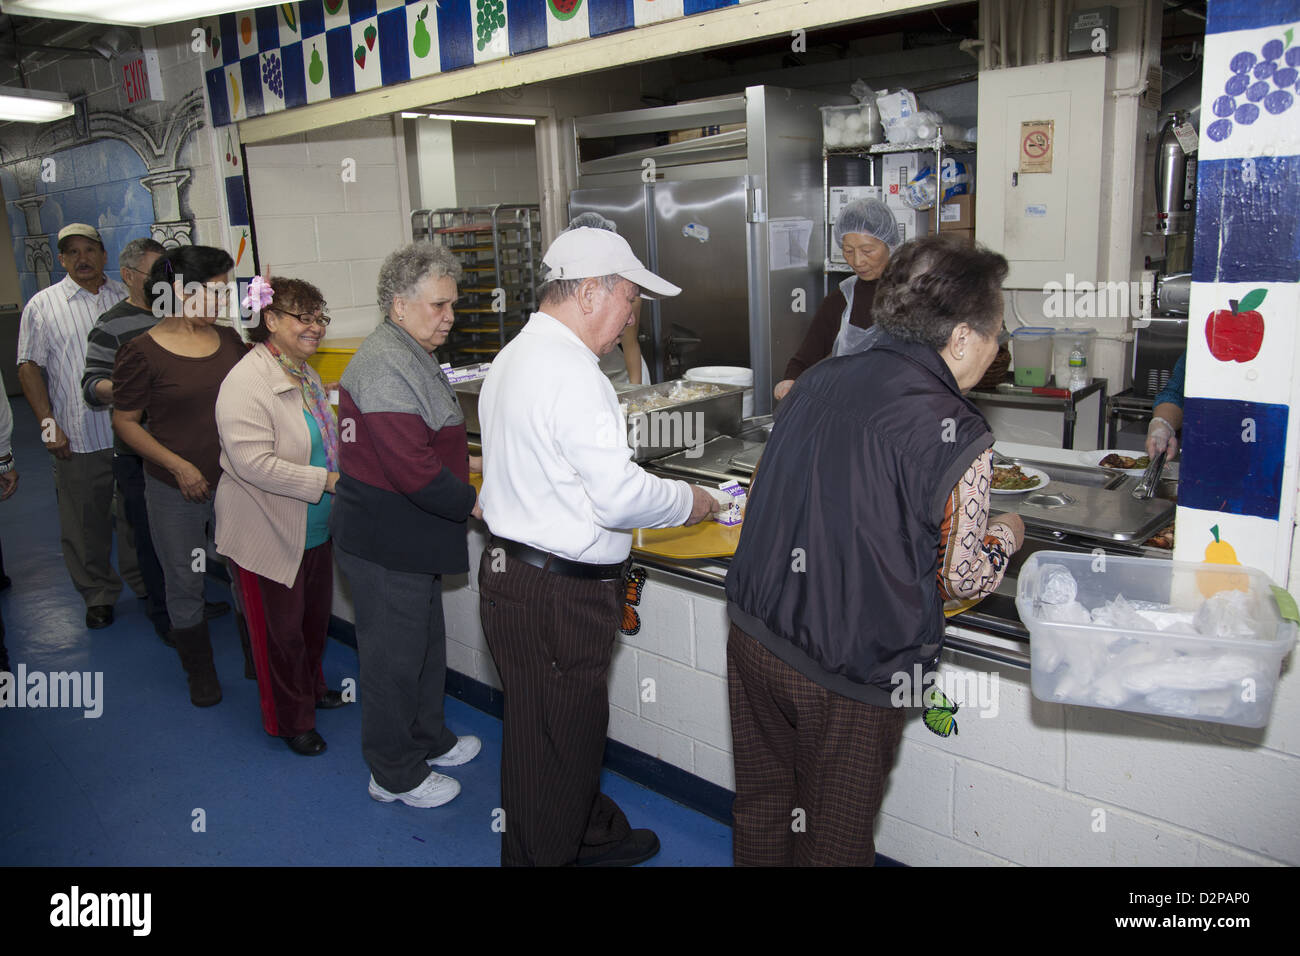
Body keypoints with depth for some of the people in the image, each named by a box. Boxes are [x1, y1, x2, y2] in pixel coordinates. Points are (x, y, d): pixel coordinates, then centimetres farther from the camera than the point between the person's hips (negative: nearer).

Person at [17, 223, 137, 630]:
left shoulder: (126, 297, 8)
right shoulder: (43, 305, 1)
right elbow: (30, 367, 0)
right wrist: (48, 423, -9)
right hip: (78, 439, -2)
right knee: (86, 523, 7)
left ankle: (144, 582, 30)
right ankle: (98, 594, 22)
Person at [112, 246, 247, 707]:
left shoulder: (229, 339, 5)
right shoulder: (143, 352, -10)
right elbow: (125, 422, -6)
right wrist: (178, 466, -15)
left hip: (234, 482, 4)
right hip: (177, 492, -3)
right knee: (185, 586, 11)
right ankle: (200, 672, 31)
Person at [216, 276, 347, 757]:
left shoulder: (305, 374, 7)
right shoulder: (248, 382, -22)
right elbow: (253, 462, -29)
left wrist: (341, 475, 6)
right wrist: (326, 481, -27)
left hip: (315, 529, 9)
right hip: (269, 535, -9)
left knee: (316, 616, 23)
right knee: (281, 630, 7)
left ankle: (312, 688, 46)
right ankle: (290, 720, 25)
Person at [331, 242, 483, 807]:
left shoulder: (410, 357, 14)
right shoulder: (387, 366, -22)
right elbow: (411, 468, -28)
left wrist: (463, 494, 13)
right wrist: (472, 503, -17)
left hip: (407, 537, 11)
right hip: (386, 543, -11)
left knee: (425, 644, 23)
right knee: (393, 656, 4)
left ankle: (428, 739, 41)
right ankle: (395, 775, 21)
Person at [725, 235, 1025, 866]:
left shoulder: (819, 379, 1)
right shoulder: (955, 435, -17)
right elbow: (961, 578, -8)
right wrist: (1004, 536, 11)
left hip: (753, 630, 6)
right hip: (845, 672, -5)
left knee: (760, 811, 24)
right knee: (835, 836, 18)